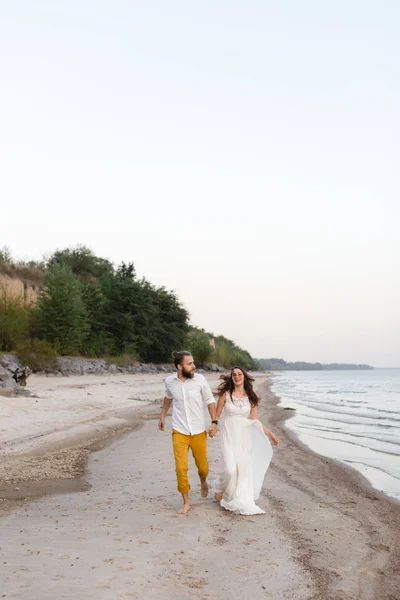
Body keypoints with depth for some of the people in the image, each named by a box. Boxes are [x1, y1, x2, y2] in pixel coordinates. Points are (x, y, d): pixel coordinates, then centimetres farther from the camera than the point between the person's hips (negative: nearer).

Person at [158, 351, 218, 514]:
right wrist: (162, 416, 23)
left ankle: (203, 482, 47)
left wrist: (214, 422, -9)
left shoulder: (200, 379, -12)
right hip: (179, 432, 0)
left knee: (203, 467, 10)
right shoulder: (169, 381, -7)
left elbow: (210, 401, -2)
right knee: (181, 467, -10)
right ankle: (186, 502, 9)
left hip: (199, 432, 0)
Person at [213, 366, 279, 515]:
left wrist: (269, 434, -8)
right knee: (231, 469, -13)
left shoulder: (251, 397, 2)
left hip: (244, 436, 3)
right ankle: (219, 488, 18)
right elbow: (217, 415, 1)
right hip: (229, 434, -3)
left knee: (245, 468, 0)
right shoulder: (225, 394, -5)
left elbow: (255, 420, -1)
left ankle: (242, 503, 13)